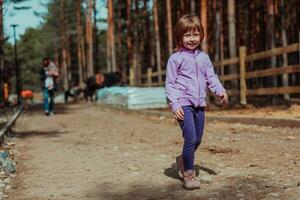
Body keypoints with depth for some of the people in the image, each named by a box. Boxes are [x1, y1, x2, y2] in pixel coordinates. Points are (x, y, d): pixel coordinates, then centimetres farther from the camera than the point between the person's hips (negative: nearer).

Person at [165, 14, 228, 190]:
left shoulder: (204, 57, 12)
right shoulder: (176, 58, -4)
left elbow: (211, 77, 13)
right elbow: (170, 84, -4)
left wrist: (220, 91, -7)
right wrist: (175, 105, -13)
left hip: (199, 104, 6)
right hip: (184, 104, -6)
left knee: (197, 139, 13)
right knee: (191, 138, -13)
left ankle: (183, 160, 39)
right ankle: (188, 174, -1)